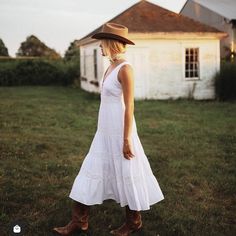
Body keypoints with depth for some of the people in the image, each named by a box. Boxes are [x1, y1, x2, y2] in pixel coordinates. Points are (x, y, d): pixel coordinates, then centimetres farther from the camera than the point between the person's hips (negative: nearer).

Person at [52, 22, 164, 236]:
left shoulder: (125, 69, -16)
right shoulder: (112, 67, 11)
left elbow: (129, 106, -18)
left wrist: (127, 139, -18)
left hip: (120, 130, -9)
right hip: (105, 130, 9)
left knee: (127, 174, 6)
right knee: (92, 170, 10)